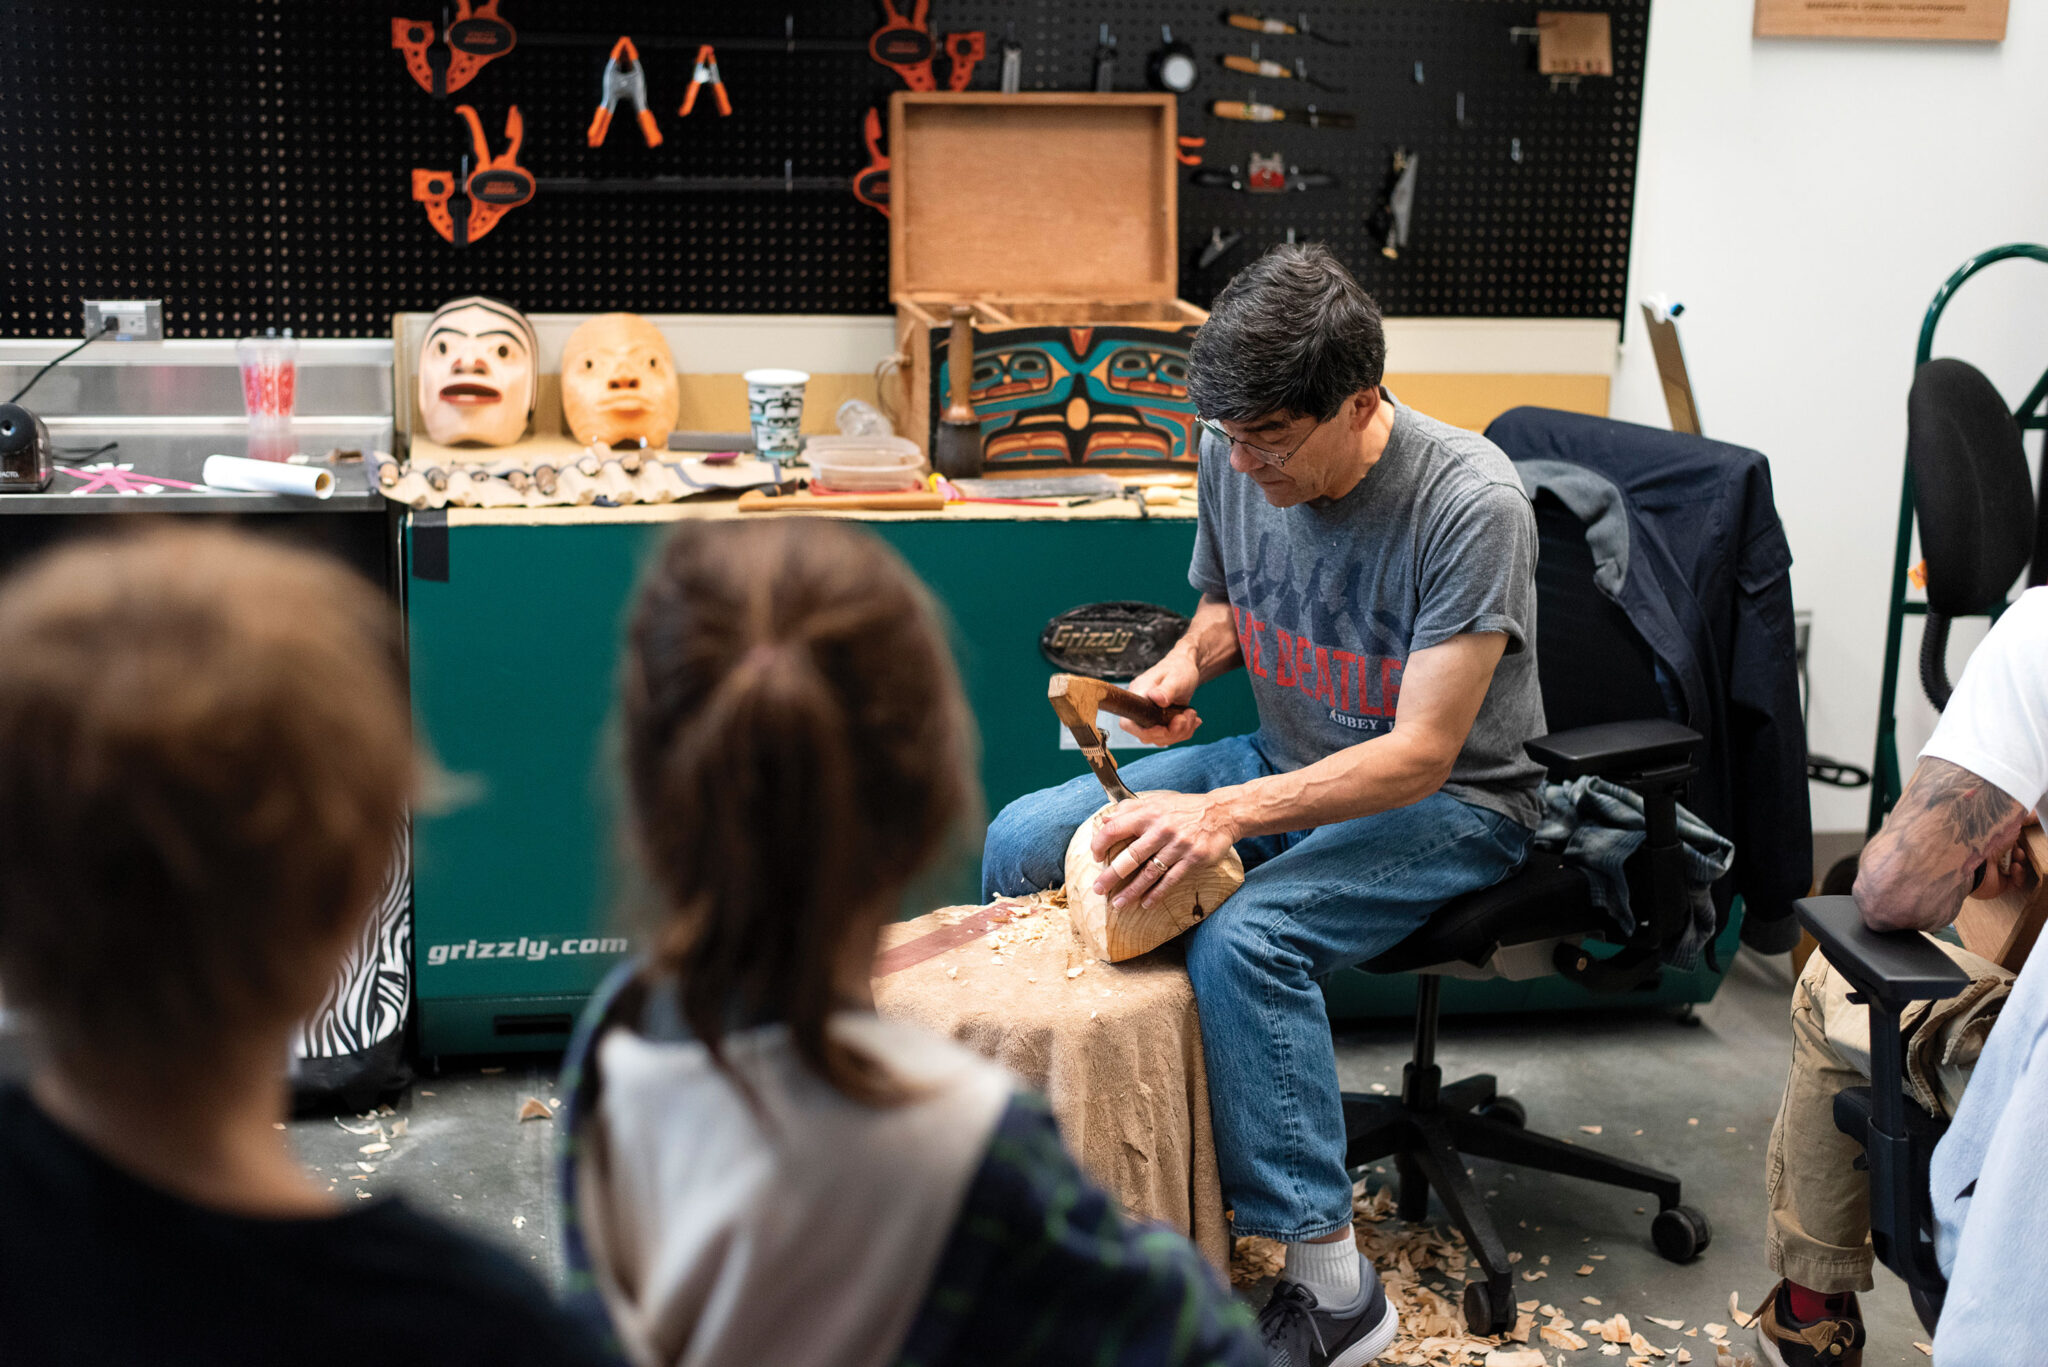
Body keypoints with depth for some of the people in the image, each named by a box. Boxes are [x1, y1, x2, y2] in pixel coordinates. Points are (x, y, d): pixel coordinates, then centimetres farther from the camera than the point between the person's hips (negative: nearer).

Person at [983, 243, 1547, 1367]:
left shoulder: (1471, 503, -27)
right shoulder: (1234, 458, -7)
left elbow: (1421, 754, -28)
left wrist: (1225, 815, -39)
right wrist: (1182, 665, -10)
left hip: (1451, 803, -7)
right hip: (1284, 762, 7)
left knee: (1241, 939, -34)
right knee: (1019, 846, -6)